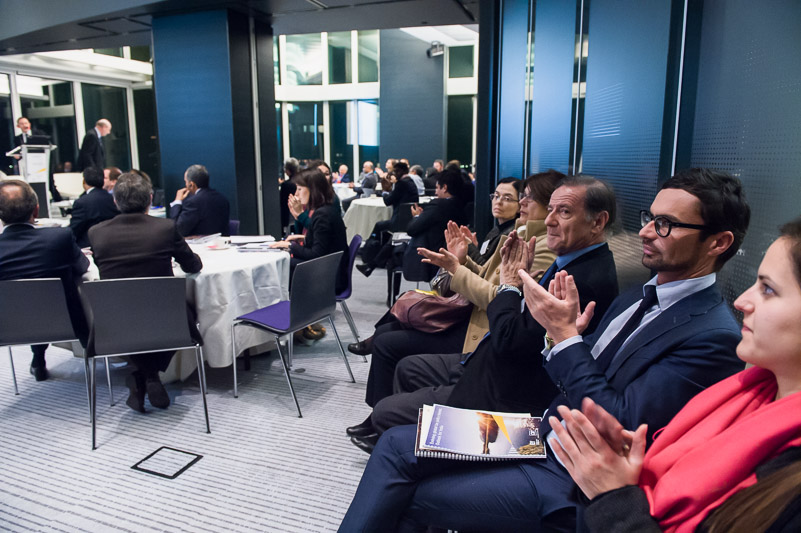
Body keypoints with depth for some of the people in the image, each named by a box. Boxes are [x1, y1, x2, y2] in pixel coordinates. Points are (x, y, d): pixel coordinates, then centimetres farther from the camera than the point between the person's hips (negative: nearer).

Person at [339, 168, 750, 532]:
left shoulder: (712, 336, -18)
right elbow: (572, 381, 10)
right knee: (396, 445, 0)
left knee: (401, 498, -8)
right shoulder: (637, 297, 9)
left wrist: (565, 334, -20)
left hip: (568, 479, -7)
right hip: (540, 435, 8)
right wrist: (561, 335, -11)